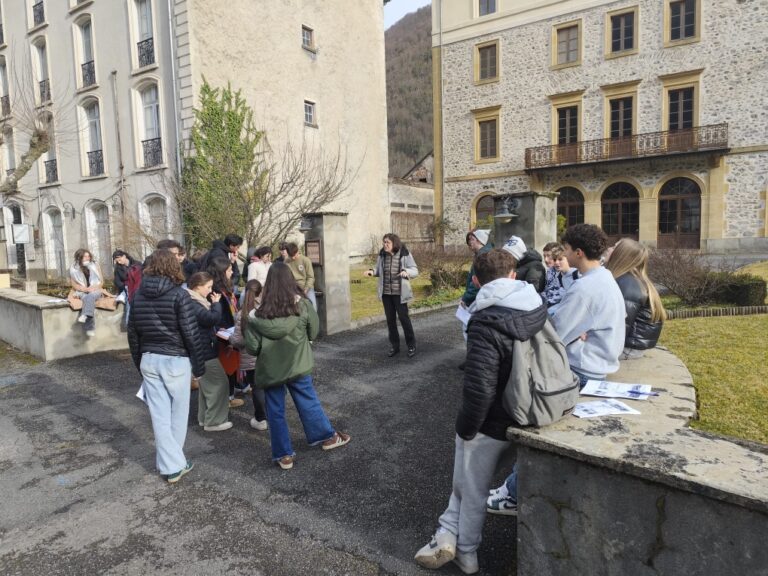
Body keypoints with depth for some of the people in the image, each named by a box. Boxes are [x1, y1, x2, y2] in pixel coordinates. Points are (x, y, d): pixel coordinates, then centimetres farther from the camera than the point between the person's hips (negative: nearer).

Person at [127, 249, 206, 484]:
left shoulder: (138, 295, 3)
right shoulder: (179, 294, -12)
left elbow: (132, 334, 9)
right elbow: (191, 334, -13)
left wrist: (139, 362, 20)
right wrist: (199, 365, -4)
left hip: (149, 360, 4)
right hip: (176, 360, -4)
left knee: (159, 415, 9)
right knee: (178, 414, 13)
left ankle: (170, 466, 13)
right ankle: (176, 462, 26)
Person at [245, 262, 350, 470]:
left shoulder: (258, 314, -15)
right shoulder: (303, 304, -12)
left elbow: (252, 348, -11)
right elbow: (313, 333, 1)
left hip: (270, 368, -1)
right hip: (298, 364, 1)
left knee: (275, 411, 13)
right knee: (309, 402, 19)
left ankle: (284, 455, 21)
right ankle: (327, 436, 33)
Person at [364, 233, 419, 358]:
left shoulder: (405, 254, -10)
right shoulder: (382, 254, 1)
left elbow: (415, 271, -7)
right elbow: (379, 270, 12)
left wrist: (406, 271, -28)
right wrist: (372, 271, -10)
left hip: (399, 293, -4)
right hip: (386, 293, 4)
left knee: (403, 317, 0)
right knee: (390, 319, 10)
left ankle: (411, 345, 15)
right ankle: (394, 346, 23)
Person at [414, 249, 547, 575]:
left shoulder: (486, 323, -28)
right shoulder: (539, 310, -5)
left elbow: (479, 387, -31)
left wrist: (466, 426, -14)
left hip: (490, 424, -7)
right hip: (521, 418, 7)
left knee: (471, 490, 16)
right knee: (466, 480, 25)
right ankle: (448, 537, 31)